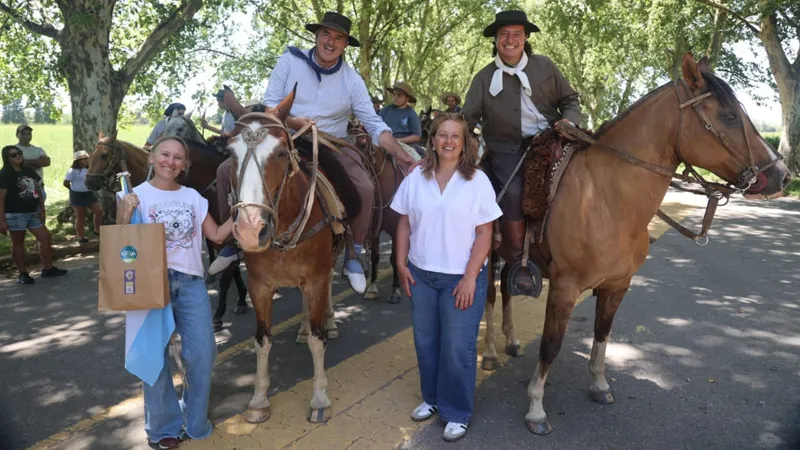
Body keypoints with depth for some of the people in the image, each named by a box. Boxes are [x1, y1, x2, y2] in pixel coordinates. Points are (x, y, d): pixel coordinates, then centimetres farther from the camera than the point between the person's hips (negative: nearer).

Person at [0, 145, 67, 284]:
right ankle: (23, 274, 12)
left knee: (45, 237, 6)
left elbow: (38, 191, 15)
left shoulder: (29, 171, 11)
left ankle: (48, 269, 15)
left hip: (33, 212, 7)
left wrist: (42, 210, 7)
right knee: (18, 243, 4)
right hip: (15, 214, -7)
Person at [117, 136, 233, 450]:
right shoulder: (137, 195, -1)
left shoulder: (193, 197, 10)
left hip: (191, 284, 3)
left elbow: (217, 235, 11)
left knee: (202, 355, 3)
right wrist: (125, 214, -20)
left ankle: (195, 421, 26)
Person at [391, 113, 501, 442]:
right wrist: (401, 264, 0)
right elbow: (404, 223, 6)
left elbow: (484, 233, -10)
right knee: (425, 341, 17)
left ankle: (457, 413, 24)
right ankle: (431, 398, 38)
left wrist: (470, 277, -15)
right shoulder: (416, 178, 0)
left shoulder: (478, 181, -9)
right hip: (421, 274, 4)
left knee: (457, 348, 4)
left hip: (461, 278, -3)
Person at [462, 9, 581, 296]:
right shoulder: (484, 78, 6)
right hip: (507, 148, -2)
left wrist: (570, 121, -8)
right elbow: (467, 120, 5)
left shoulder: (545, 66, 9)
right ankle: (517, 260, -11)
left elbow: (569, 99, 14)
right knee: (512, 191, -27)